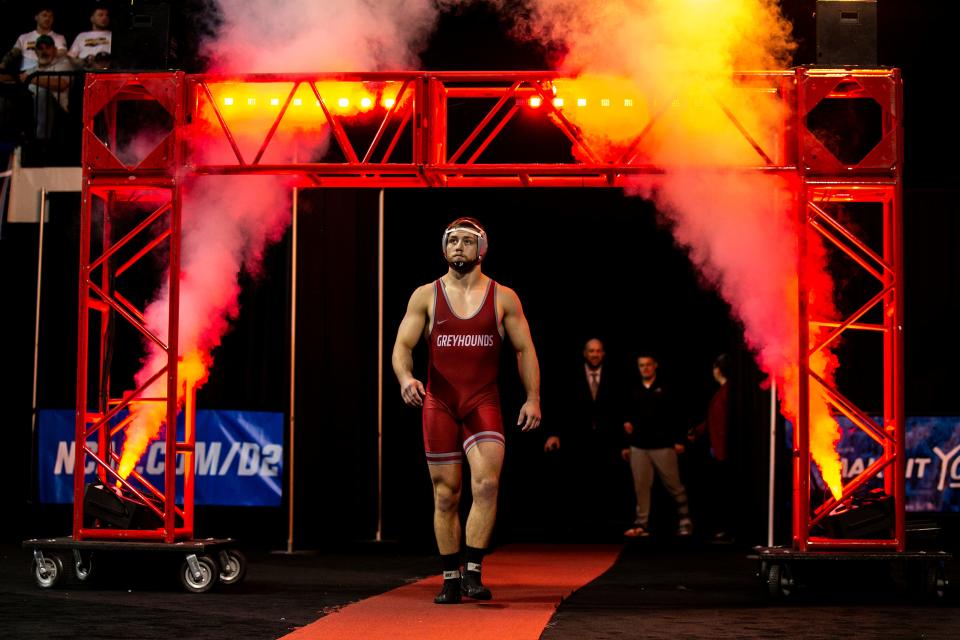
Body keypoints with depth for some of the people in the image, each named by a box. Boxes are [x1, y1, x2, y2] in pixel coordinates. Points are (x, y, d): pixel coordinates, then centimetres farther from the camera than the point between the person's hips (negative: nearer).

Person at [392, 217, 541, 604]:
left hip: (483, 402, -1)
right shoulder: (426, 296, 6)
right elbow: (402, 345, 2)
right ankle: (450, 578, 14)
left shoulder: (504, 298, 5)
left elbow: (524, 349, 8)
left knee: (486, 484, -20)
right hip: (438, 404, 1)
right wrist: (405, 378, -18)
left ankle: (473, 572, -14)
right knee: (446, 496, 4)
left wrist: (533, 398, -2)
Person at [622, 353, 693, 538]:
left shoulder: (665, 389, 0)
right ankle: (641, 524, 6)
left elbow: (676, 415, -2)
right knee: (641, 487, 2)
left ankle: (684, 521, 12)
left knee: (674, 485, 0)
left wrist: (679, 440, -7)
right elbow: (629, 417, 16)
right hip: (638, 446, 3)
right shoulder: (634, 391, 10)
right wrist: (626, 445, 12)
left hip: (663, 446, -3)